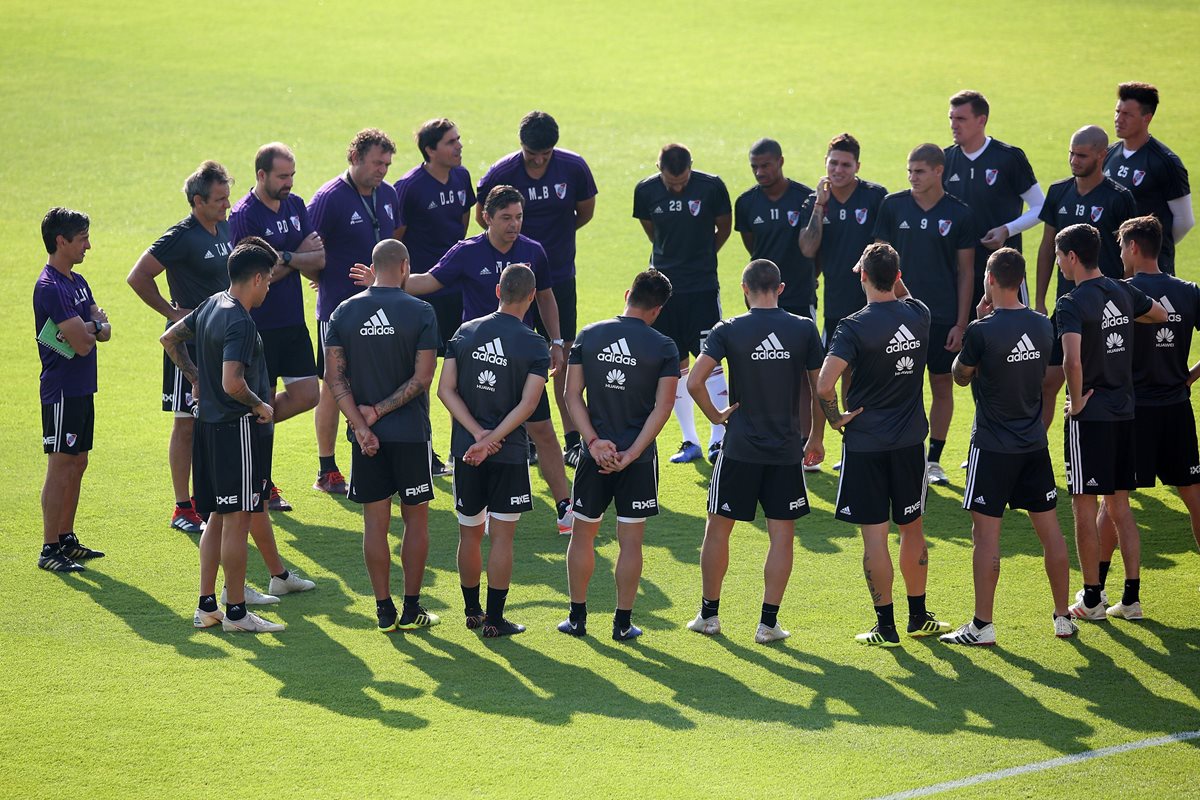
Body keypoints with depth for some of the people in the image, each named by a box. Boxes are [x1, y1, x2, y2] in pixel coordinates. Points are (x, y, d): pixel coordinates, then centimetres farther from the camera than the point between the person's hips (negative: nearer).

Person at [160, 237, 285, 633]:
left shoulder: (212, 305, 8)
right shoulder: (240, 323, -20)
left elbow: (170, 339, 21)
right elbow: (232, 383, -29)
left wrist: (195, 377, 24)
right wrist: (260, 407, -13)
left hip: (209, 422, 9)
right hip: (237, 427, -9)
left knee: (218, 517, 15)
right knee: (238, 518, -2)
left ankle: (206, 606, 18)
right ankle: (236, 611, 2)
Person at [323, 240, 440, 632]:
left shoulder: (344, 312, 1)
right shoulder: (421, 313, -7)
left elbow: (334, 376, -5)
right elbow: (422, 378, -13)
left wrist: (362, 425, -9)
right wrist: (379, 411, -9)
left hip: (366, 436, 2)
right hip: (410, 433, -2)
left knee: (375, 521, 7)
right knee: (416, 518, 9)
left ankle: (384, 610, 7)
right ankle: (412, 609, 11)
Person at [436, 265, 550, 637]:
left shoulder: (465, 333, 2)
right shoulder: (535, 346, -8)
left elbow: (446, 389, -4)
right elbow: (527, 404, -16)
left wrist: (478, 433, -9)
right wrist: (490, 441, -16)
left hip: (466, 450, 3)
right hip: (509, 452, -3)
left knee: (470, 534, 14)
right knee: (502, 536, 2)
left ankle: (472, 611, 24)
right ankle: (494, 619, 3)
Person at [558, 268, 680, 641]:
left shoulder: (588, 336, 0)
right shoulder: (663, 348, -6)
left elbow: (573, 394, -3)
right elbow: (663, 407, -11)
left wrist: (594, 442, -6)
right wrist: (632, 453, -11)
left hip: (596, 453, 2)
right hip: (639, 457, -2)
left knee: (583, 534, 14)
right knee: (630, 540, 5)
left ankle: (577, 617, 18)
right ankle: (623, 622, 9)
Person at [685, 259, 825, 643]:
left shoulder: (728, 331, -6)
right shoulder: (804, 329, -2)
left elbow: (694, 381, -15)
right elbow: (820, 390, 2)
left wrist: (714, 415, 1)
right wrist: (816, 438, 13)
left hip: (740, 448, -1)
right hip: (787, 450, 1)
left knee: (718, 528, 13)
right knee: (782, 535, 6)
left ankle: (709, 614, 20)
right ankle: (768, 623, 5)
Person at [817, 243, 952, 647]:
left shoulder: (855, 327, -16)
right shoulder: (919, 315, -1)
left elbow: (824, 385, -24)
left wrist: (837, 419, -9)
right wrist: (893, 276, 20)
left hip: (865, 443, -4)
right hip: (910, 440, 5)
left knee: (874, 534, 1)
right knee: (912, 528, 17)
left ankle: (885, 627, 4)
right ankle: (919, 617, 26)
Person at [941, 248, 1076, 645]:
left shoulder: (982, 331, -17)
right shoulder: (1043, 326, 1)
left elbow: (961, 376, -1)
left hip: (993, 447, -6)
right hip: (1035, 444, 6)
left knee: (986, 533, -1)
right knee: (1049, 527, 10)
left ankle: (982, 625, 1)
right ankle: (1063, 617, 16)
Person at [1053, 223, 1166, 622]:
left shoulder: (1072, 305, -16)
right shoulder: (1123, 293, 5)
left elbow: (1072, 360, -31)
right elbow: (1160, 315, 24)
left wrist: (1077, 401, -16)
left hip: (1089, 415, -7)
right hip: (1124, 411, 7)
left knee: (1084, 507, 2)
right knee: (1119, 506, 12)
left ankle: (1091, 599, 6)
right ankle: (1131, 596, 12)